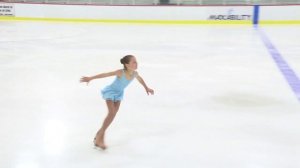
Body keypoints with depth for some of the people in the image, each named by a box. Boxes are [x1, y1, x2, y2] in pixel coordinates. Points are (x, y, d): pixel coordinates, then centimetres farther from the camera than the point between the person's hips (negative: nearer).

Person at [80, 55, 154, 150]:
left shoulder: (134, 73, -14)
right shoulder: (121, 72, -30)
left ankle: (99, 135, 18)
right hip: (110, 92, -6)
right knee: (112, 113, -20)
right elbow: (105, 74, -29)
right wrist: (90, 78, -31)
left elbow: (140, 79, 10)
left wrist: (146, 88, 25)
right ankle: (100, 136, -8)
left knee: (113, 114, 2)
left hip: (119, 93, 6)